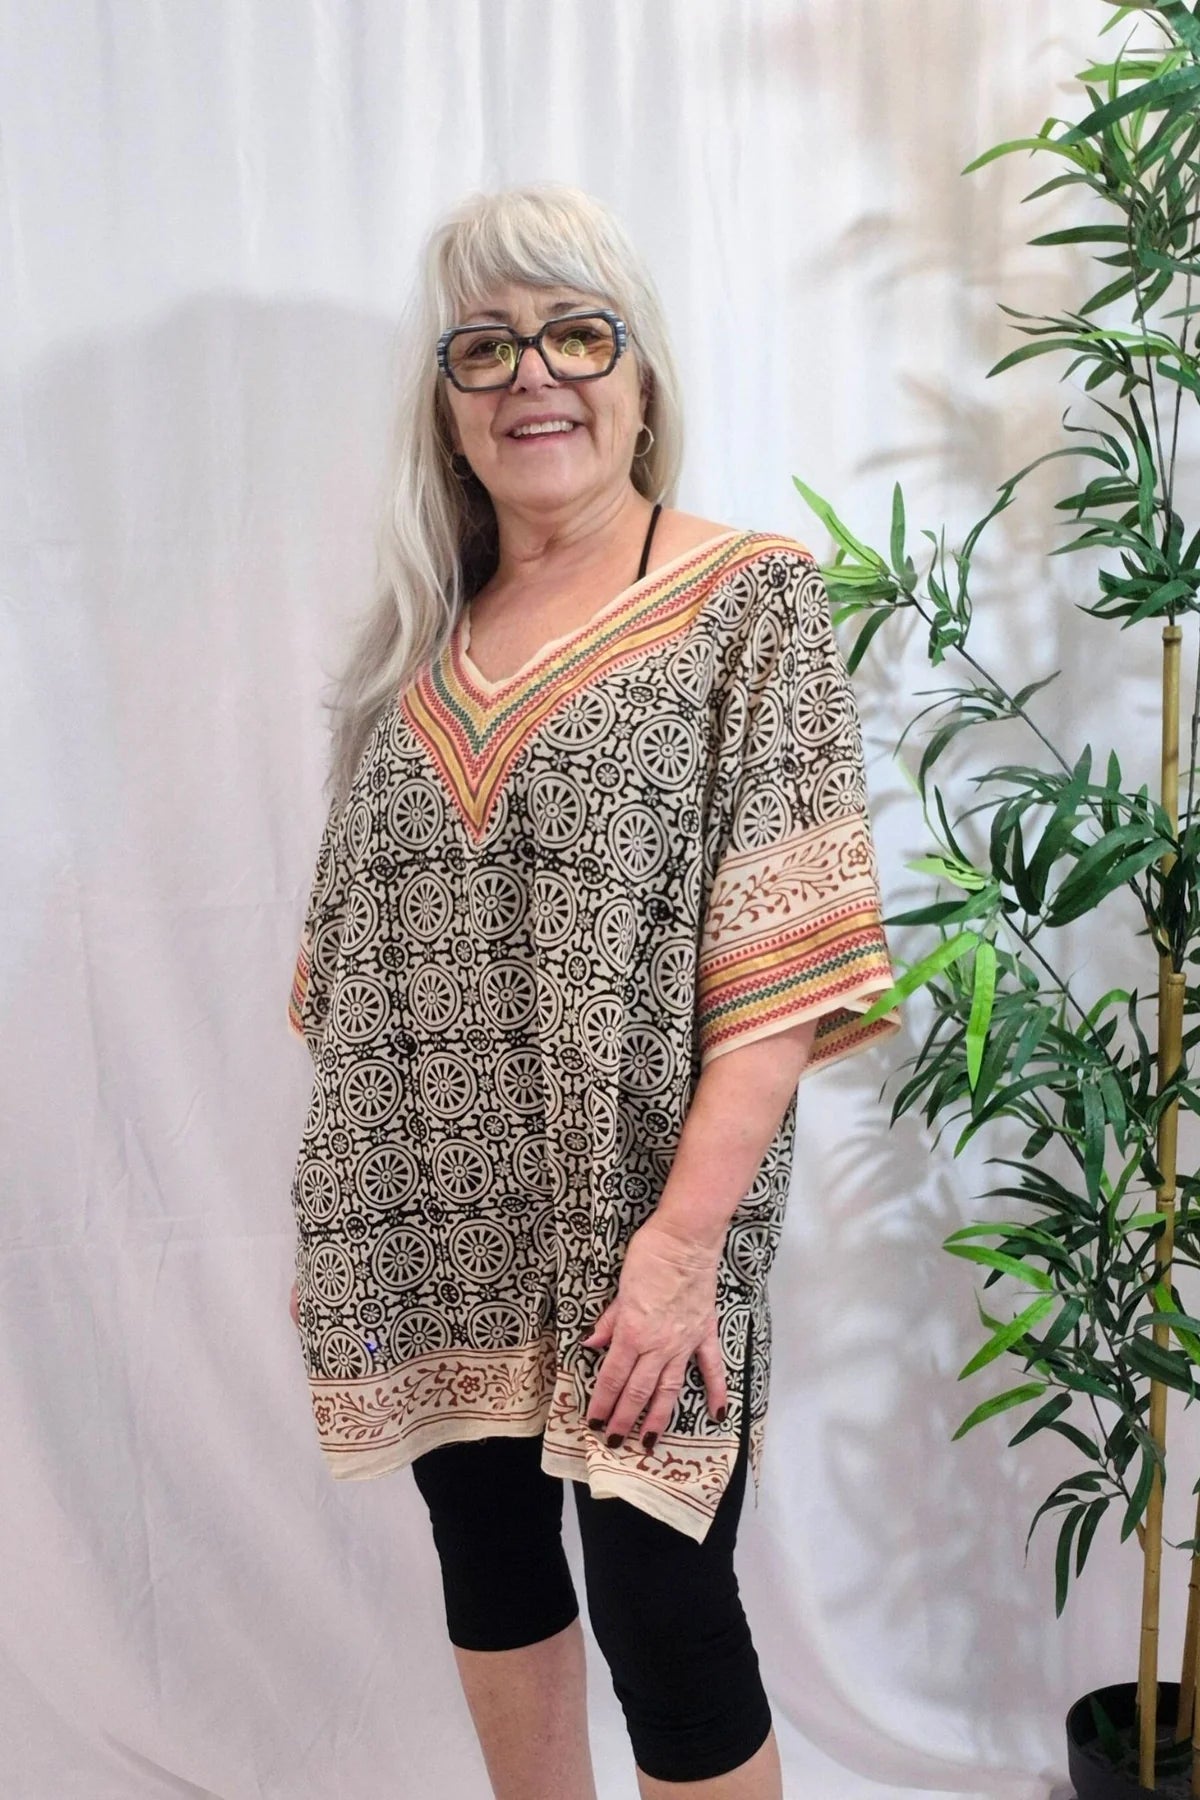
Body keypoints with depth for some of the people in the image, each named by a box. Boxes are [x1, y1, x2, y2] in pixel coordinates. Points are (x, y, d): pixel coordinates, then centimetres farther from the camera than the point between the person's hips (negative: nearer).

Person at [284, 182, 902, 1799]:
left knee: (660, 1613, 3)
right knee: (487, 1558, 19)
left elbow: (788, 964, -13)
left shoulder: (752, 598, -6)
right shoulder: (418, 634, 10)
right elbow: (356, 947, 11)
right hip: (431, 1230, 5)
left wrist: (685, 1234, -19)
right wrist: (340, 1220, 8)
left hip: (630, 1225, -5)